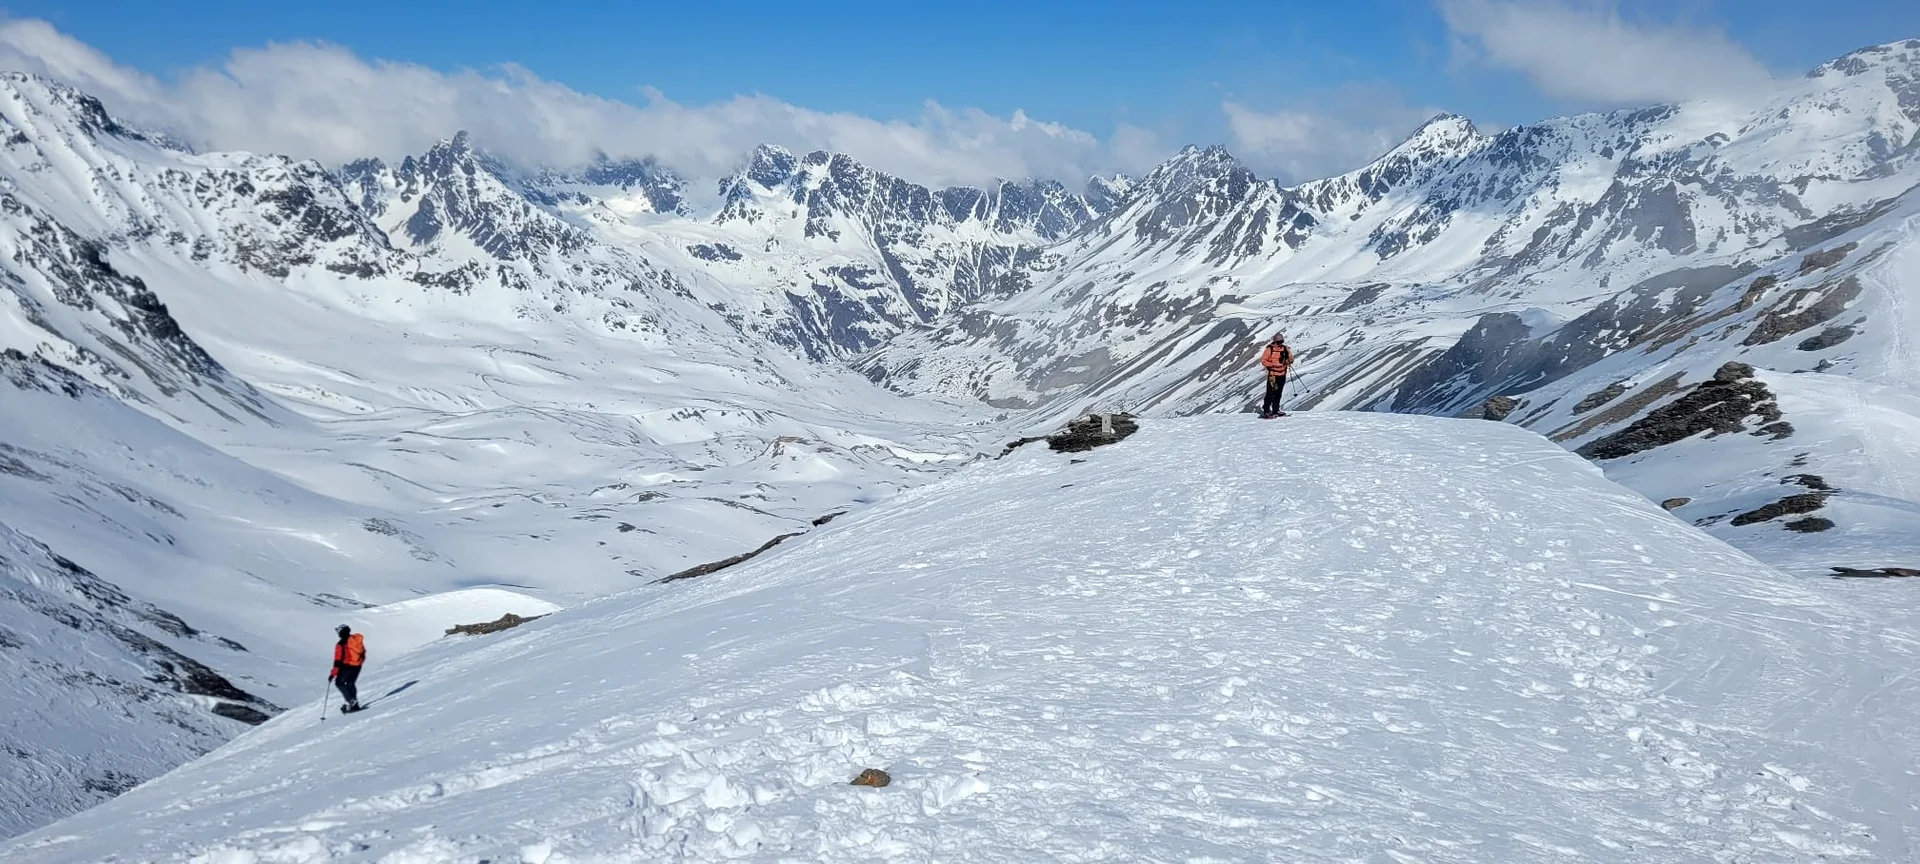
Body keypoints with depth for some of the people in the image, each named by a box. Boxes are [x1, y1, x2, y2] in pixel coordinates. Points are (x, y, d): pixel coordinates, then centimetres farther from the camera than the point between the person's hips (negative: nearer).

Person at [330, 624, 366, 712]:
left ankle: (351, 700, -5)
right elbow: (363, 652, 14)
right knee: (350, 684, 22)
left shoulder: (341, 644, -15)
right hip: (358, 666, 7)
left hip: (347, 666, -7)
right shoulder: (357, 639, 3)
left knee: (339, 682, 9)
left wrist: (333, 673, -13)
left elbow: (338, 660, -17)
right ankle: (354, 704, 21)